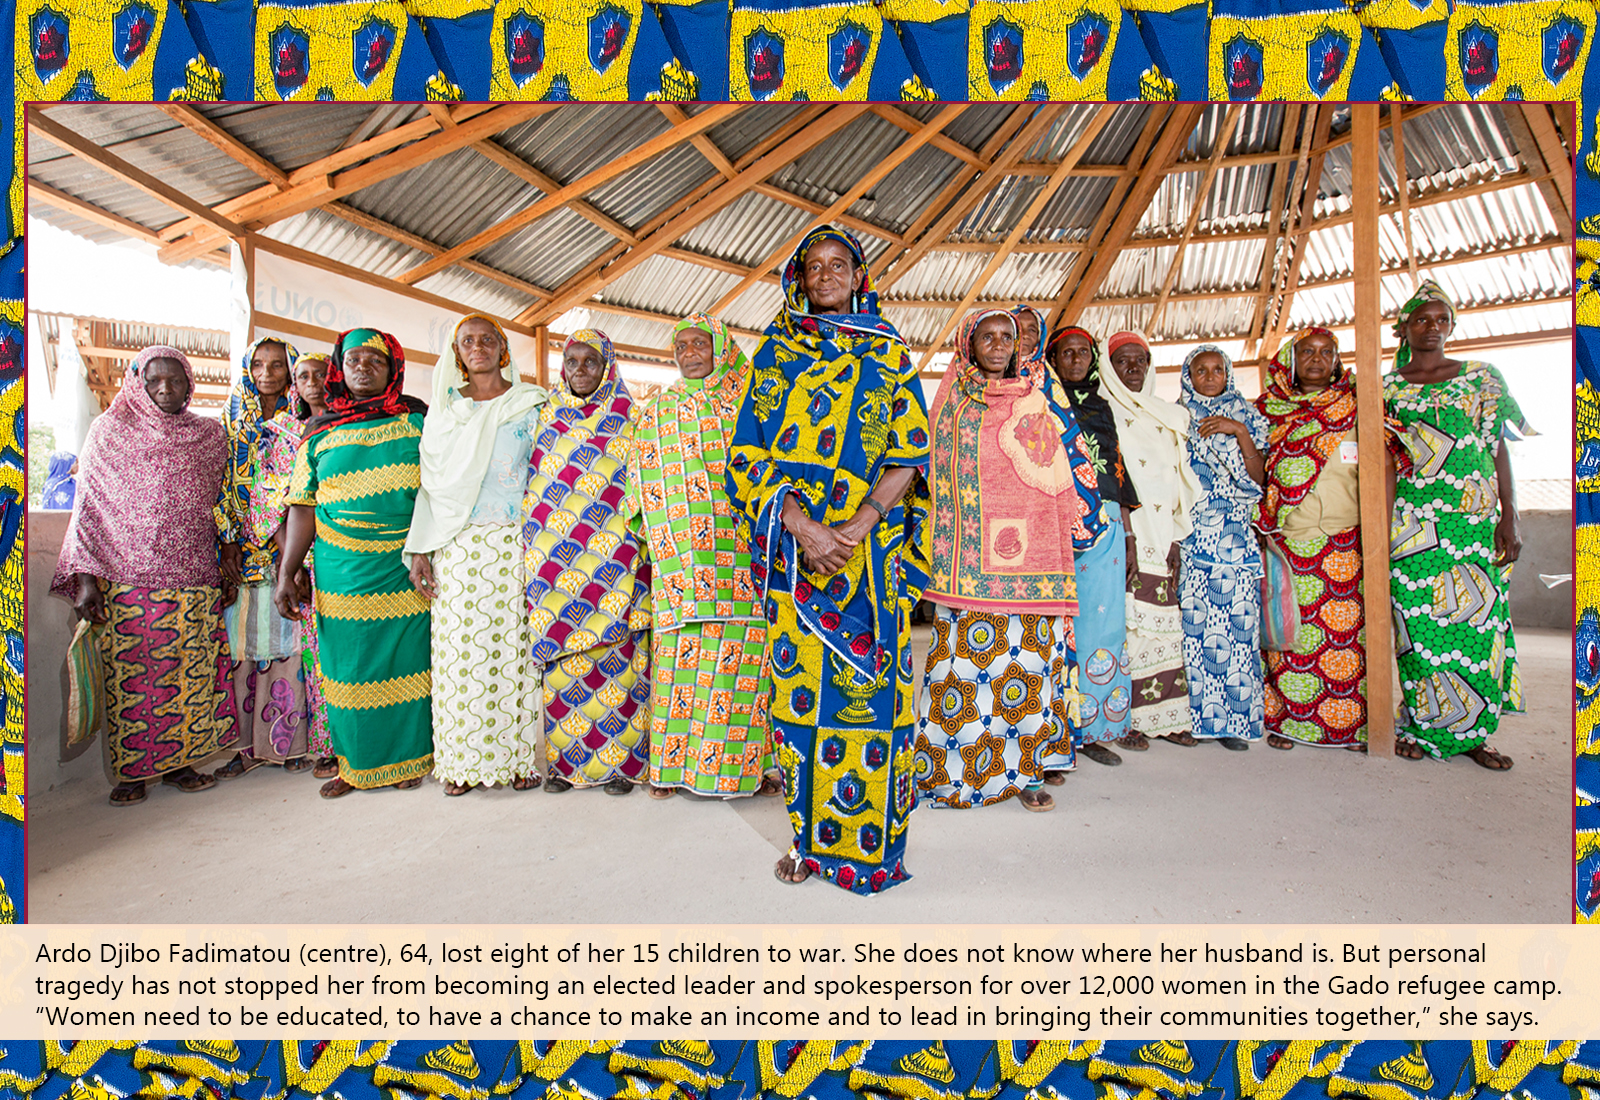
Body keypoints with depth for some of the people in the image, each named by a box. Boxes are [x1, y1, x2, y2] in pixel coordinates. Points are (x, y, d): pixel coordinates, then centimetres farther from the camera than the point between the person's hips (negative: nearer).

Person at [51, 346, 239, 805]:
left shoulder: (210, 435, 10)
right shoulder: (109, 431, 5)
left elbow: (222, 508, 14)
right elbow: (88, 508, 3)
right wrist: (85, 577, -4)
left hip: (195, 585, 2)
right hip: (126, 580, -1)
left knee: (190, 675, 2)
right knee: (128, 677, 0)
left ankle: (177, 761, 16)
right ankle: (131, 771, 13)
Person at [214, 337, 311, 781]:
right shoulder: (233, 423, 13)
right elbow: (223, 487, 10)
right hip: (244, 551, 3)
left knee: (288, 639, -2)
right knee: (245, 641, 2)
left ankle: (291, 740, 6)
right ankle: (250, 744, 9)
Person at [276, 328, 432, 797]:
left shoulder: (417, 419, 5)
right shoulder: (320, 431, 8)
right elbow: (303, 506, 7)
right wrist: (287, 573, 2)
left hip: (407, 569, -1)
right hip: (343, 572, 1)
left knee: (406, 660, 3)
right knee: (347, 665, 6)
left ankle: (407, 758, 20)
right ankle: (355, 763, 22)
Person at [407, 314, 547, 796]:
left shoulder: (529, 404, 8)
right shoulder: (443, 408, 14)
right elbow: (430, 480, 11)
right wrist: (420, 548, 2)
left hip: (513, 544, -2)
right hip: (456, 548, 2)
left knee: (512, 643, -2)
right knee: (459, 648, 1)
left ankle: (519, 755, 8)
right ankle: (462, 760, 11)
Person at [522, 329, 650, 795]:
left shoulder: (627, 419, 7)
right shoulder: (546, 418, 15)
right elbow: (531, 486, 16)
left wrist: (638, 546, -5)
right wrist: (534, 548, 9)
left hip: (612, 559, -2)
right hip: (556, 559, 3)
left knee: (614, 651, -4)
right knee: (559, 654, 1)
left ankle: (618, 760, 6)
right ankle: (562, 760, 12)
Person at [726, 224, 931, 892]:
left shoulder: (889, 355, 9)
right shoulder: (774, 353, 11)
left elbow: (910, 456, 2)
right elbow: (749, 454, 4)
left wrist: (856, 529, -13)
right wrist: (801, 525, -12)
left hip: (872, 547, 0)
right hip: (794, 543, 1)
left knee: (870, 682, -2)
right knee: (798, 680, 1)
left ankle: (870, 839, 12)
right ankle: (809, 833, 15)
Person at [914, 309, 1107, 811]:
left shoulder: (1036, 402, 11)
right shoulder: (952, 402, 13)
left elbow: (1061, 477, 11)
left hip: (1029, 553, 0)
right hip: (970, 555, 0)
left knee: (1030, 653, 0)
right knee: (966, 650, -2)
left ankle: (1026, 770, 10)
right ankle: (956, 767, 9)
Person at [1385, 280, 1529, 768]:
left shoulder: (1482, 377, 11)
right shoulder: (1387, 387, 9)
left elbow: (1499, 449, 7)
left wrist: (1509, 518, -1)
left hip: (1474, 519, 1)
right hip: (1412, 522, -1)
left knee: (1476, 621, 0)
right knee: (1419, 622, -3)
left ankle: (1472, 732, 9)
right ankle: (1421, 727, 7)